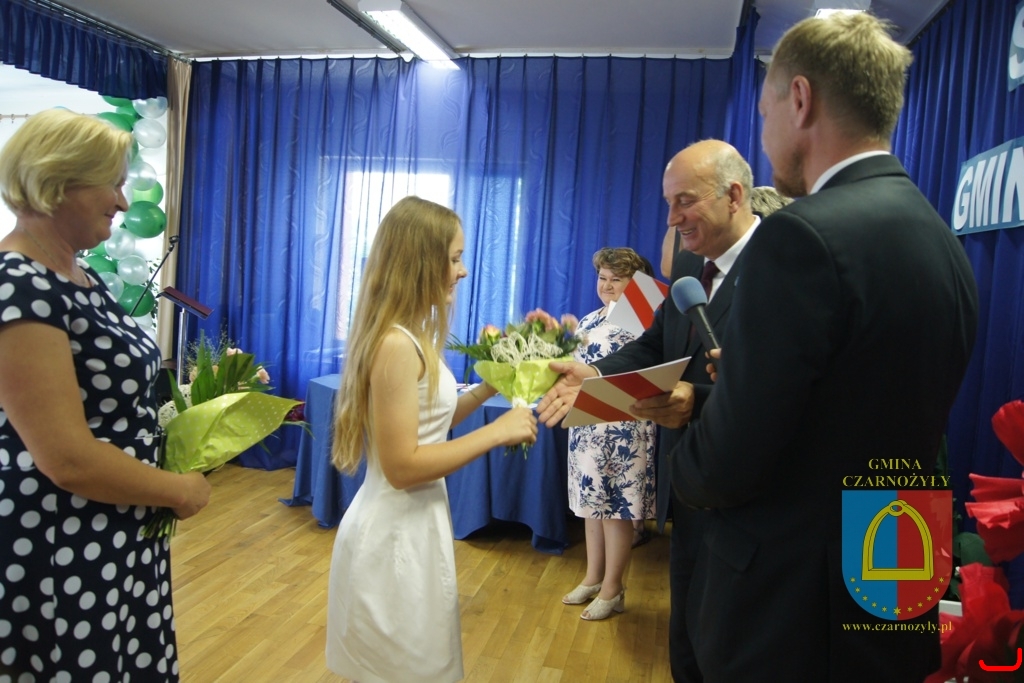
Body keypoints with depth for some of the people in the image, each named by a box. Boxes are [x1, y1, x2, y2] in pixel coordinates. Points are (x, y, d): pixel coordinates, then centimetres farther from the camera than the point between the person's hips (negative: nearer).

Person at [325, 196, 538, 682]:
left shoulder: (411, 336, 6)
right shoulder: (396, 344, -22)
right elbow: (402, 466, -24)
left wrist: (488, 387, 7)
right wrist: (497, 431, -19)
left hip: (412, 524, 9)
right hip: (396, 533, -9)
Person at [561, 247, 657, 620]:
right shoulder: (588, 321, 12)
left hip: (625, 431, -7)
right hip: (586, 427, 7)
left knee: (617, 507, 3)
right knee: (591, 502, 15)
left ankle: (612, 589, 17)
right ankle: (593, 577, 30)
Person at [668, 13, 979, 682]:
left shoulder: (804, 235, -24)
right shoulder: (945, 242, 3)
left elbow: (723, 466, -24)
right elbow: (872, 422, 10)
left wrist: (684, 459, -2)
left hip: (791, 610, -8)